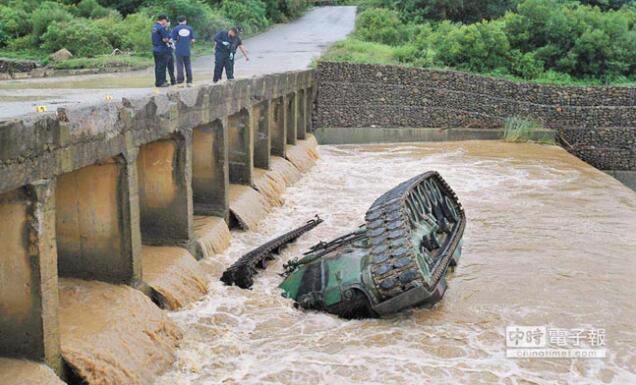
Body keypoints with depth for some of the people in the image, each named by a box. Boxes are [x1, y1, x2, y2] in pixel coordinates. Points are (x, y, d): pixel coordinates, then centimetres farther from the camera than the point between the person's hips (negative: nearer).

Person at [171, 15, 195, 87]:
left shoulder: (176, 29, -4)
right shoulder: (189, 28, 3)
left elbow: (174, 40, -6)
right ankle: (189, 81, 11)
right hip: (187, 50, 2)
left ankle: (180, 81, 1)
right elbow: (192, 40, 5)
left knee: (180, 65, 3)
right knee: (188, 65, 10)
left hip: (179, 50, -2)